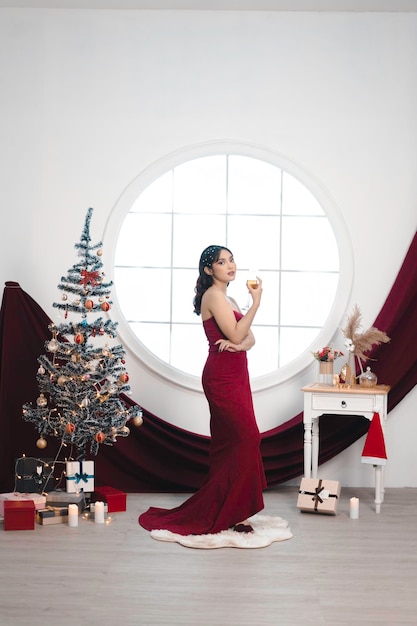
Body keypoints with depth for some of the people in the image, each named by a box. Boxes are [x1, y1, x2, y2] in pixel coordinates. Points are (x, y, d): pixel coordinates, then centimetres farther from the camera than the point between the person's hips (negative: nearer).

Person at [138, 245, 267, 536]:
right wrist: (256, 301, -15)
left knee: (227, 445, 10)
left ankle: (218, 512, 16)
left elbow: (249, 337, 11)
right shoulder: (214, 296, -10)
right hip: (222, 377, -9)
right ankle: (233, 513, -5)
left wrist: (239, 344, -11)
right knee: (246, 439, -11)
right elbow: (236, 334, -18)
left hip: (234, 377, 9)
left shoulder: (227, 298, 18)